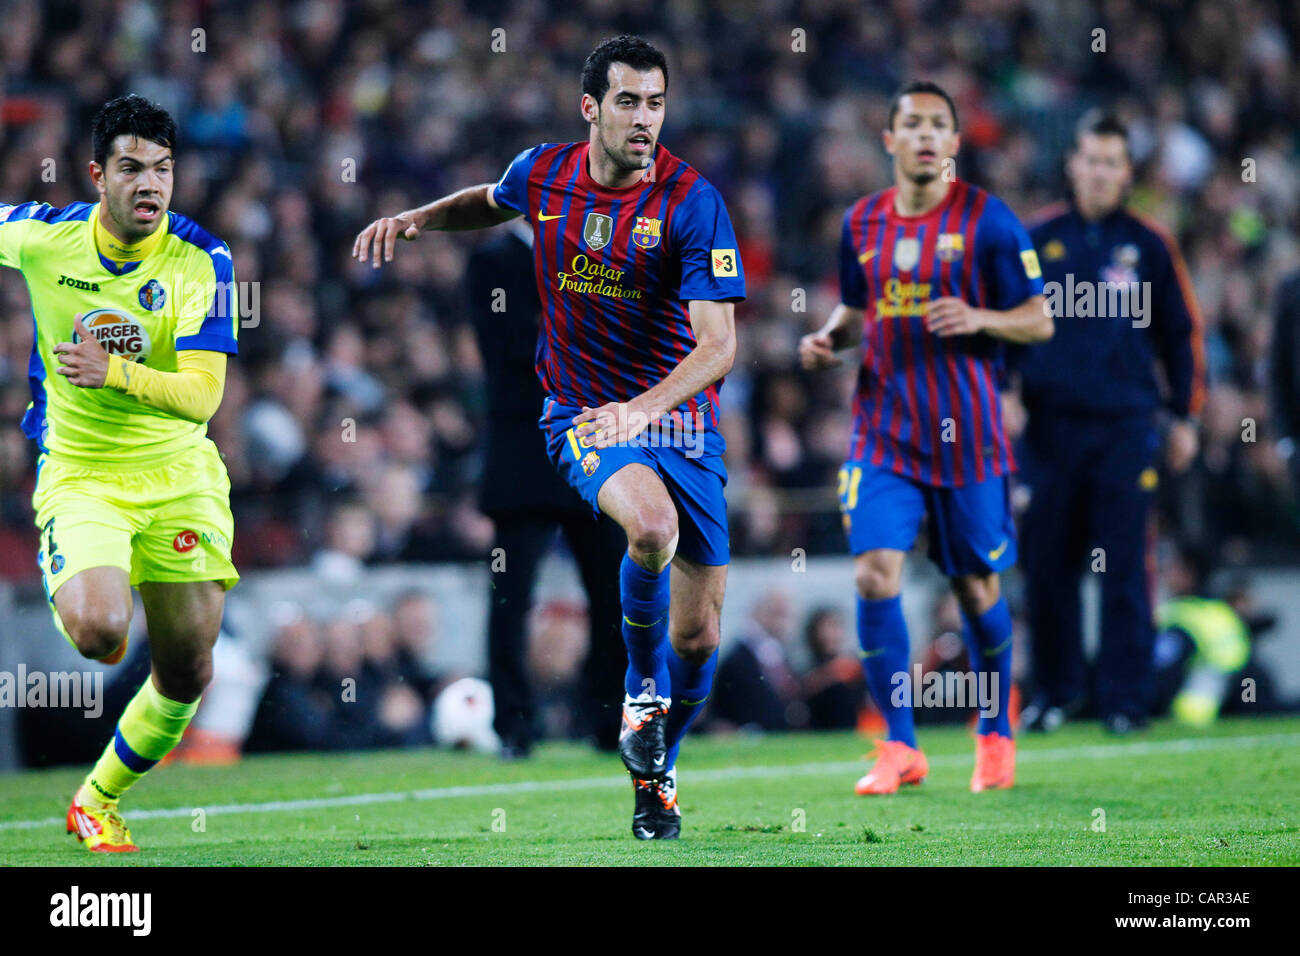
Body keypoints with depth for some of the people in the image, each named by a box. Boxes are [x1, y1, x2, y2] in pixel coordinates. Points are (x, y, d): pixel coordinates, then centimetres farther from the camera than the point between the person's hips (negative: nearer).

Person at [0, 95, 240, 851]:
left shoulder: (201, 260, -12)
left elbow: (202, 394, -20)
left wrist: (116, 372, -35)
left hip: (179, 474, 1)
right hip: (79, 472, -1)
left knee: (187, 672, 2)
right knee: (98, 631, -28)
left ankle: (97, 802, 27)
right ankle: (73, 599, 11)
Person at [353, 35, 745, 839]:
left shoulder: (693, 202, -15)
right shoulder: (544, 175, -4)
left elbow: (718, 343, -21)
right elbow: (491, 202, 23)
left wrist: (644, 406, -37)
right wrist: (416, 218, 5)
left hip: (680, 419, 0)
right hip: (583, 414, 0)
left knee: (699, 634, 1)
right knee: (652, 524, -33)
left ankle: (658, 770, 30)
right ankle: (643, 684, -6)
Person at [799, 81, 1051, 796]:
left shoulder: (987, 220, -4)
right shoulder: (862, 223, 8)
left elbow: (1039, 321, -1)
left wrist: (979, 318, -20)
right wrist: (829, 338, 2)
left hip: (965, 434, -2)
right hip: (883, 433, 2)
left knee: (977, 589, 6)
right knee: (874, 572, -13)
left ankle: (996, 735, 28)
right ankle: (900, 747, -5)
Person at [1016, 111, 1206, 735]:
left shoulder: (1148, 244, 6)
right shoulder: (1037, 239, 8)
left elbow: (1182, 332, 11)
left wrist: (1184, 416, 8)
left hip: (1127, 426, -1)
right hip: (1051, 424, 1)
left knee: (1125, 568, -5)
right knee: (1047, 567, 3)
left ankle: (1125, 700, 0)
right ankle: (1056, 690, 15)